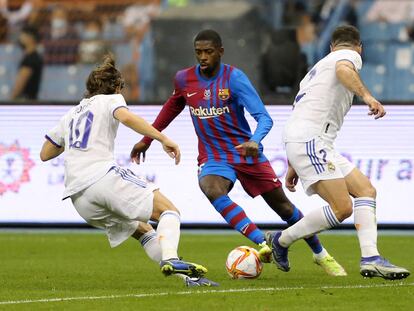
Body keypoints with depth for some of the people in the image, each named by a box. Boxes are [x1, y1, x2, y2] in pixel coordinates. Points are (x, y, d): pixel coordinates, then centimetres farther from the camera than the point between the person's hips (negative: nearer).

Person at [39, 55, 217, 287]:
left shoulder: (71, 115, 29)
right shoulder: (110, 100, 12)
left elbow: (45, 154, 33)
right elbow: (126, 117, -13)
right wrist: (163, 139, -17)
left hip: (78, 196, 7)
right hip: (104, 176, -6)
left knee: (142, 230, 17)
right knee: (168, 211, -3)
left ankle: (187, 276, 1)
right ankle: (170, 259, -33)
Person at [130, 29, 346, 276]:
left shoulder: (234, 78, -15)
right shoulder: (184, 79, -3)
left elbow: (264, 118, -22)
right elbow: (173, 106, 20)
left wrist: (255, 141, -42)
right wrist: (147, 139, 24)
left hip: (247, 153, -2)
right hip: (213, 158, 2)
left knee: (283, 206, 5)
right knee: (212, 190, -34)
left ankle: (321, 255, 28)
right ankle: (262, 244, -38)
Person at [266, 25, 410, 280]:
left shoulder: (318, 68, 32)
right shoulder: (350, 55, 5)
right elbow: (343, 69, -22)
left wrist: (293, 167, 32)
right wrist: (367, 96, -34)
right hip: (310, 141, -10)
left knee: (366, 190, 4)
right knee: (342, 208, -15)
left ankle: (370, 259, -10)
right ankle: (281, 241, 0)